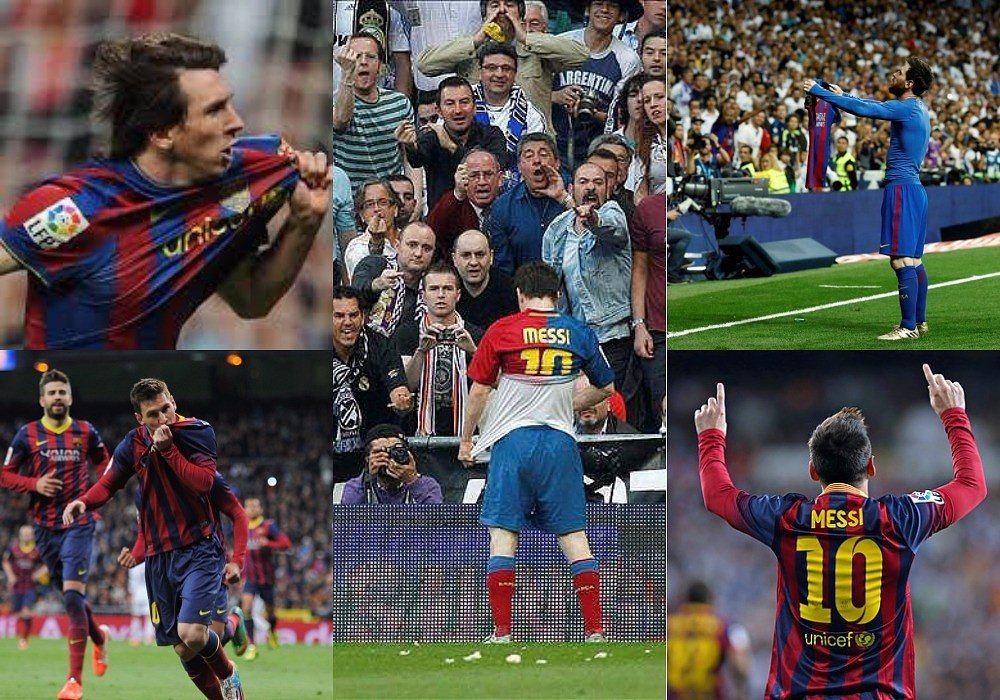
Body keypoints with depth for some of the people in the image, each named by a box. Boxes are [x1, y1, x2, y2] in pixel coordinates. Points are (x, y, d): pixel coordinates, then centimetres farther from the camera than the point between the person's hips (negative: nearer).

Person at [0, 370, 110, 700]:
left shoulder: (86, 432, 2)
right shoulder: (27, 434, 1)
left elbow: (104, 463, 18)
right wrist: (35, 484, -13)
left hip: (78, 524, -2)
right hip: (45, 527, 2)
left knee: (73, 596, -16)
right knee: (70, 597, 11)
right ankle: (99, 638, 45)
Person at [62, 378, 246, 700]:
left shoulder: (198, 432, -8)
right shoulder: (134, 443, 3)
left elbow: (203, 482, -19)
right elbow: (109, 482, 7)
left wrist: (167, 448, -22)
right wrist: (84, 502, -13)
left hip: (200, 549, -4)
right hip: (159, 555, 4)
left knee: (191, 633, -21)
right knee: (183, 649, 6)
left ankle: (228, 674, 10)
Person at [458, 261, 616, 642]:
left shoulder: (502, 330, -2)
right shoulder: (579, 333, 5)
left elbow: (479, 391, 0)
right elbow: (606, 388, 16)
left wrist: (466, 440, 12)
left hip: (513, 439, -2)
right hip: (561, 441, 2)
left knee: (503, 534, 2)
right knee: (574, 536, 5)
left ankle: (502, 633, -3)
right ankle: (595, 632, 3)